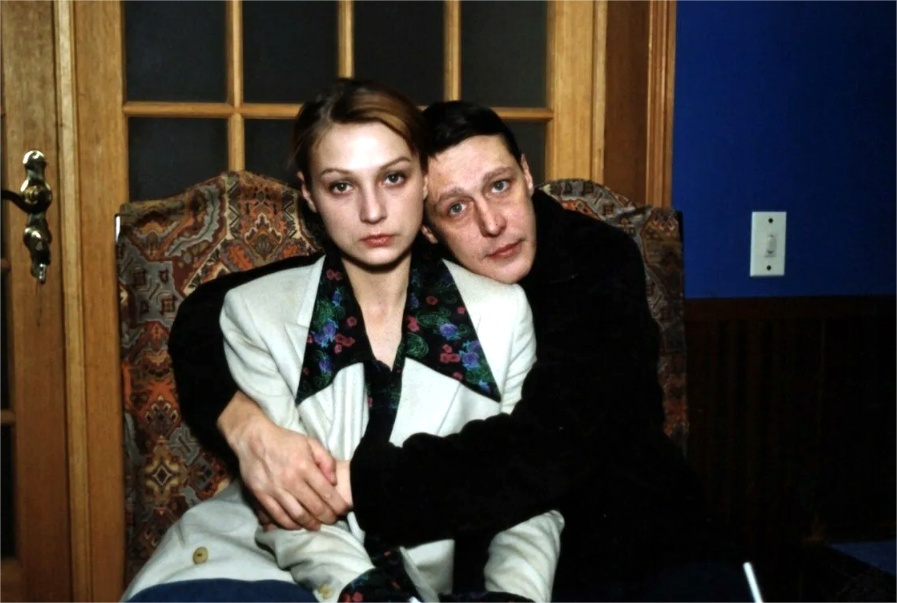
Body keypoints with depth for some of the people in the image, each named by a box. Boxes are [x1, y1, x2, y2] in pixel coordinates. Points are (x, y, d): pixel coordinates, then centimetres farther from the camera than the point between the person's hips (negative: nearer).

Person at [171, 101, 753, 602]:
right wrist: (247, 426, -21)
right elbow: (208, 312, -1)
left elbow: (547, 449, -25)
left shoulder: (599, 263, -11)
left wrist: (352, 484, -28)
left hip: (643, 544, -1)